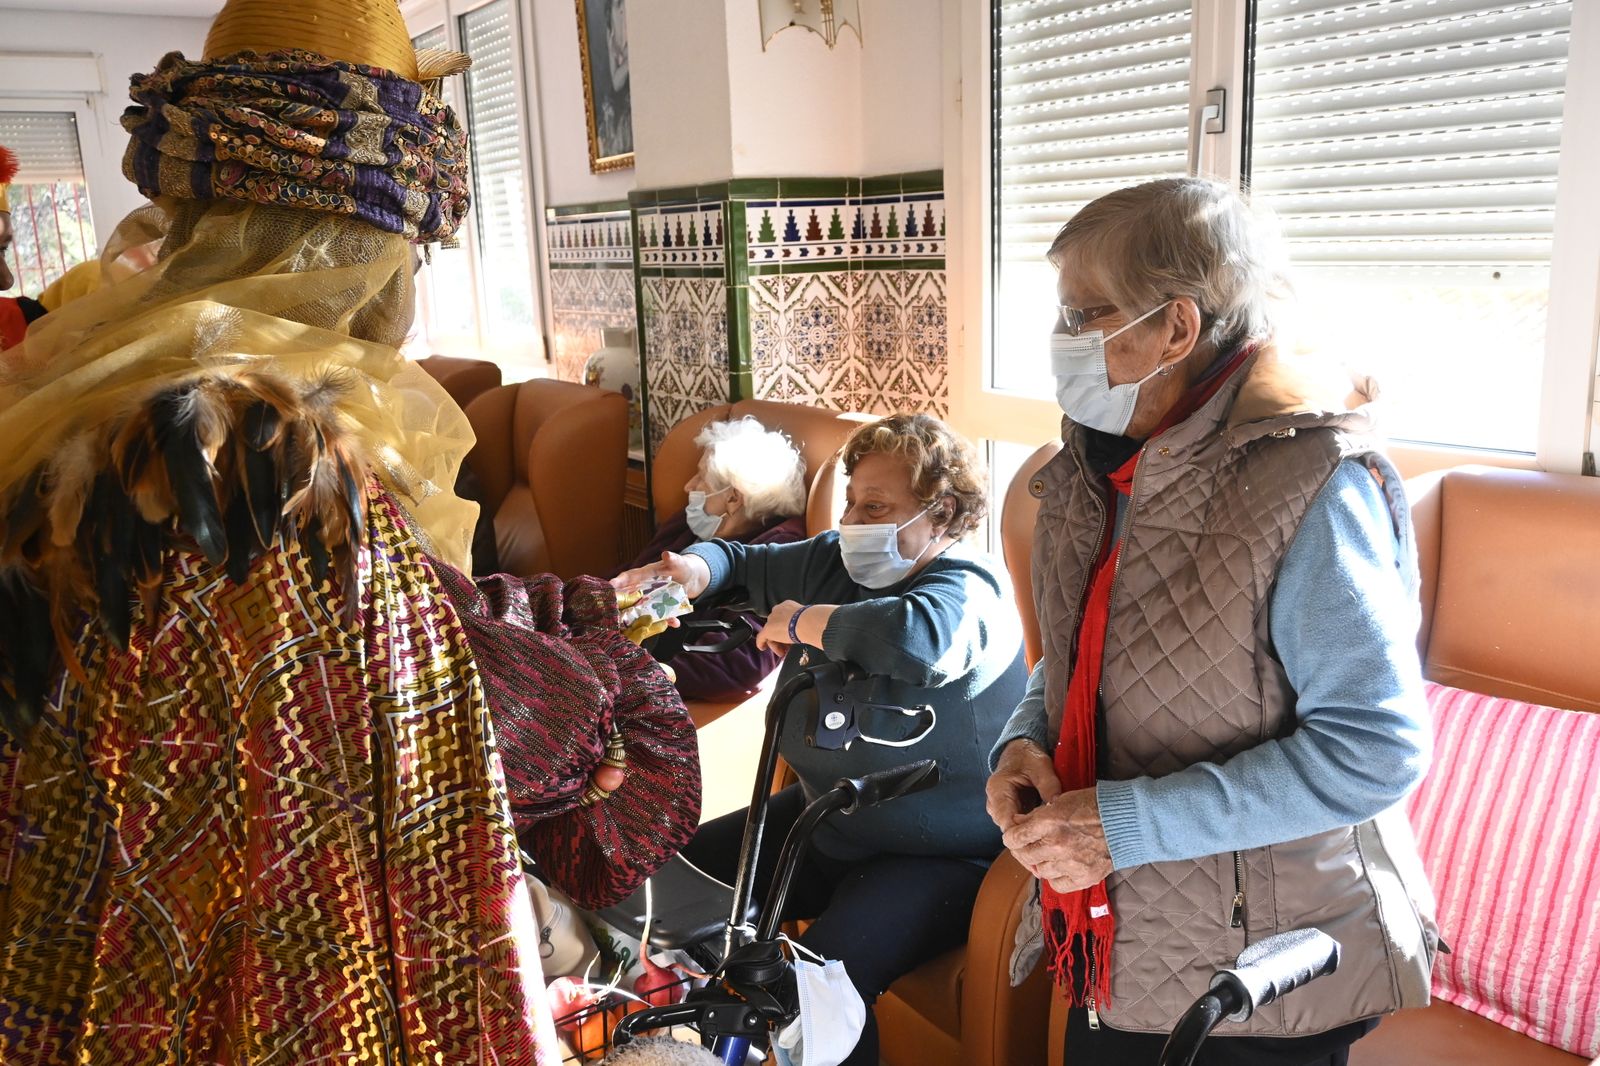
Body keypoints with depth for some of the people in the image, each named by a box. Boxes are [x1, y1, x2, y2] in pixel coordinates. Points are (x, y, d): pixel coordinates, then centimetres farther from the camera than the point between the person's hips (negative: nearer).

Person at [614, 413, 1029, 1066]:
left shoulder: (967, 592, -21)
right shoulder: (834, 561, 2)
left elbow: (916, 636, -46)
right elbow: (743, 563, 16)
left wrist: (798, 621, -28)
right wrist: (693, 570, -9)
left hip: (934, 856, -8)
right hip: (825, 816, 8)